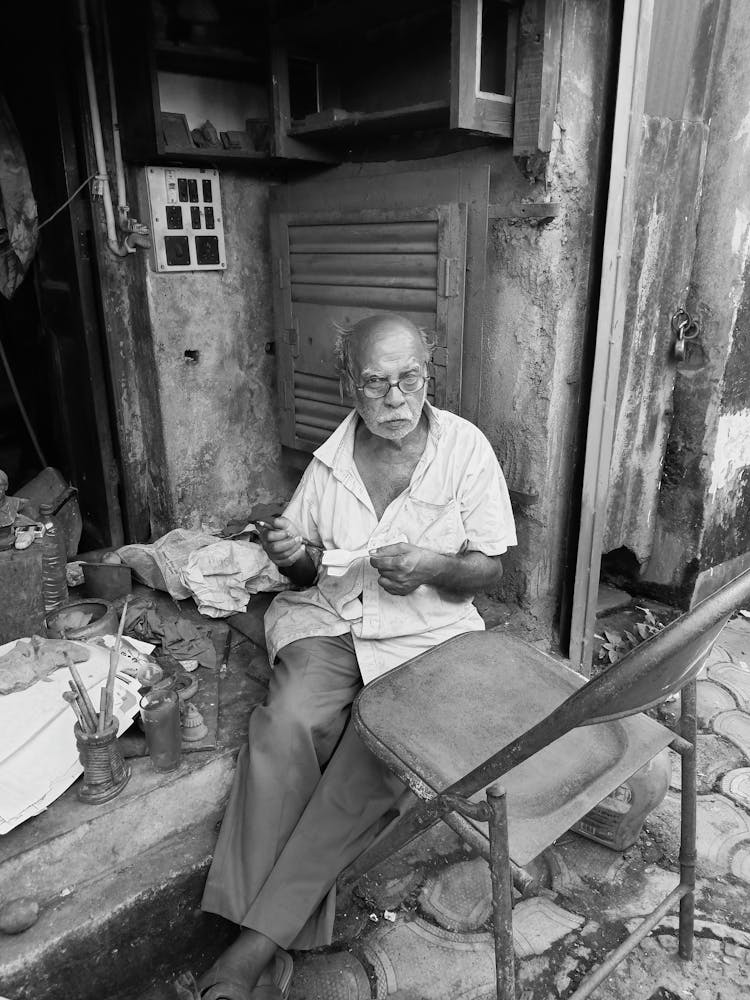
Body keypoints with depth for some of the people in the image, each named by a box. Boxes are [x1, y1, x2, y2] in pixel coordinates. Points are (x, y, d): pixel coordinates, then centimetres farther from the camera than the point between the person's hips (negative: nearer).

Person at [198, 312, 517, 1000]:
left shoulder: (466, 448, -5)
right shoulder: (333, 455, 2)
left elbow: (490, 570, -1)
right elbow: (309, 574, 12)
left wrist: (431, 566, -21)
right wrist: (292, 556, -12)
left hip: (425, 629, -1)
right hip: (329, 616, 2)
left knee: (374, 757, -25)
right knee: (286, 724, -26)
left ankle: (258, 940, -12)